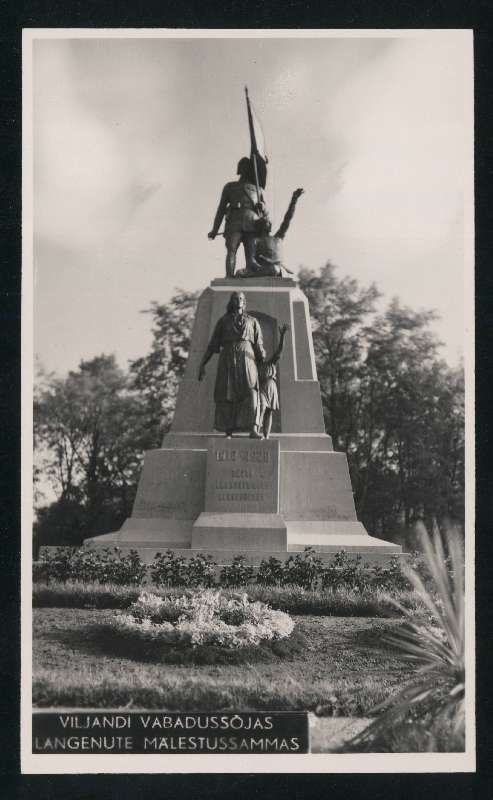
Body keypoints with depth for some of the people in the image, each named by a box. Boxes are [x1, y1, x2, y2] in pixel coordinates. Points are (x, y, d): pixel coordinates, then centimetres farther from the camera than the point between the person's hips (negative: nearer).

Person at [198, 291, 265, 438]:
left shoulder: (253, 321, 19)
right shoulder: (223, 321, 18)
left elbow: (259, 346, 13)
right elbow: (212, 344, 14)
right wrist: (202, 364, 6)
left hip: (246, 359, -1)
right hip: (227, 360, 1)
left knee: (250, 392, -20)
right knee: (227, 395, -8)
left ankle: (253, 430, -32)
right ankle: (228, 433, -4)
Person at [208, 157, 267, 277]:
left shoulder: (258, 189, 30)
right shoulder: (230, 187, 25)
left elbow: (264, 212, 25)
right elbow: (221, 209, 17)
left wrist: (262, 207, -1)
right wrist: (215, 230, 7)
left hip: (252, 226, 1)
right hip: (234, 224, -1)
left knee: (251, 255, -15)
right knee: (231, 250, -22)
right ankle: (229, 278, -34)